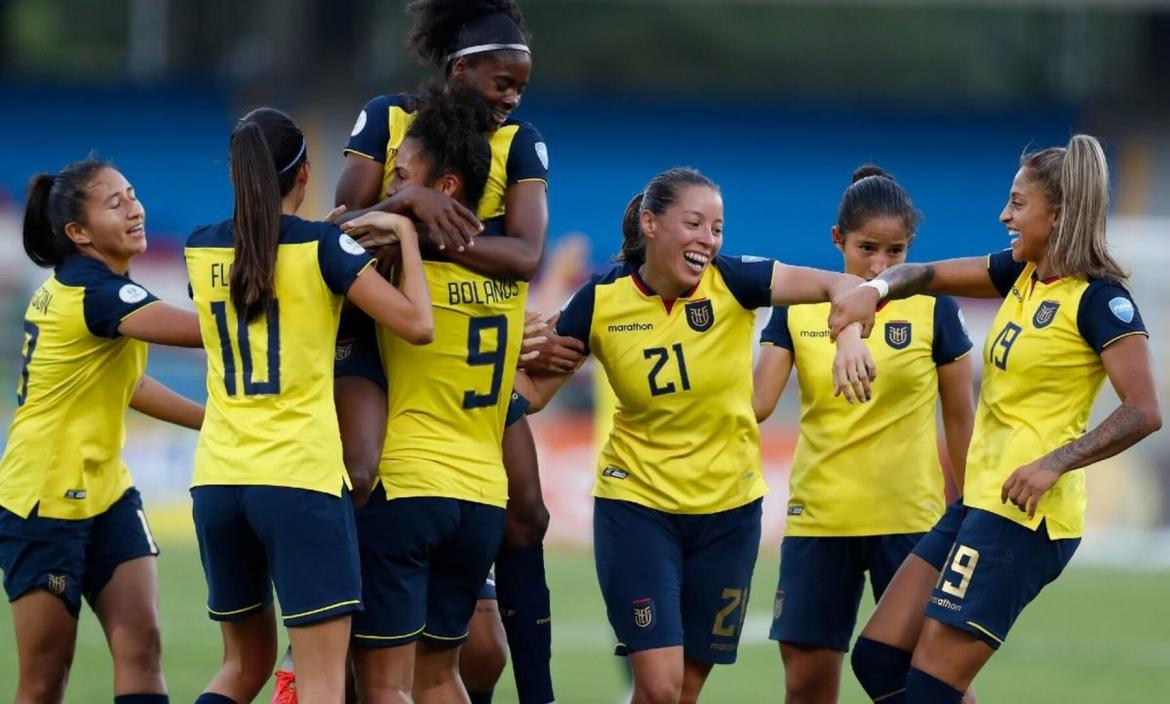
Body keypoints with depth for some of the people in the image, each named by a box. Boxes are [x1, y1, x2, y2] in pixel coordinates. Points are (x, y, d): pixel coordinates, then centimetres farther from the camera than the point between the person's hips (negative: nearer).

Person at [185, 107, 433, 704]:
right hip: (300, 476, -5)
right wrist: (405, 234, 1)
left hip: (217, 480, 5)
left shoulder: (200, 249, 7)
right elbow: (418, 324, -12)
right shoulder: (322, 246, -7)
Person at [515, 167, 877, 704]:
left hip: (728, 508, 2)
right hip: (637, 503, -2)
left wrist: (850, 336, -42)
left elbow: (842, 286, -23)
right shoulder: (601, 301, -10)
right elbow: (532, 391, -1)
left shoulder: (731, 282, -13)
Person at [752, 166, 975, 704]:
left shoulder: (932, 309, -4)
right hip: (818, 517, 2)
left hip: (910, 519, -2)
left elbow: (959, 418, 3)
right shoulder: (798, 308, 2)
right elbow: (756, 402, -3)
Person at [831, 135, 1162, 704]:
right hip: (979, 502, 9)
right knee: (878, 658, 9)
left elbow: (1144, 412, -18)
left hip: (1024, 513, -9)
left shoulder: (1099, 298, -13)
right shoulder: (1022, 273, 11)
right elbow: (931, 275, 19)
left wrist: (1054, 464, -25)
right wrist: (877, 289, -3)